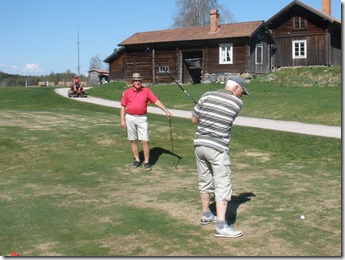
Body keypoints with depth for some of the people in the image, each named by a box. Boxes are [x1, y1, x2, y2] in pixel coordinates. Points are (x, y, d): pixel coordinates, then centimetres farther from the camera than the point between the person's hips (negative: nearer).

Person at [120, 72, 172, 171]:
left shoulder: (147, 91, 2)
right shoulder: (127, 92, 3)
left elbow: (157, 101, -3)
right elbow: (123, 107, 5)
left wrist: (166, 111, -12)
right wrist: (122, 120, -1)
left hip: (142, 119, -1)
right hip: (130, 118, 1)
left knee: (145, 141, -5)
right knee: (133, 140, 8)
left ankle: (147, 162, 2)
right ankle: (137, 160, 20)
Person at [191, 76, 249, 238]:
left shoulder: (207, 96, 3)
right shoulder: (237, 103, -3)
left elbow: (194, 120, 8)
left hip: (200, 144, 5)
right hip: (218, 148, -5)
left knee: (204, 182, 18)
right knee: (223, 186, -2)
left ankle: (206, 215, 33)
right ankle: (221, 226, -7)